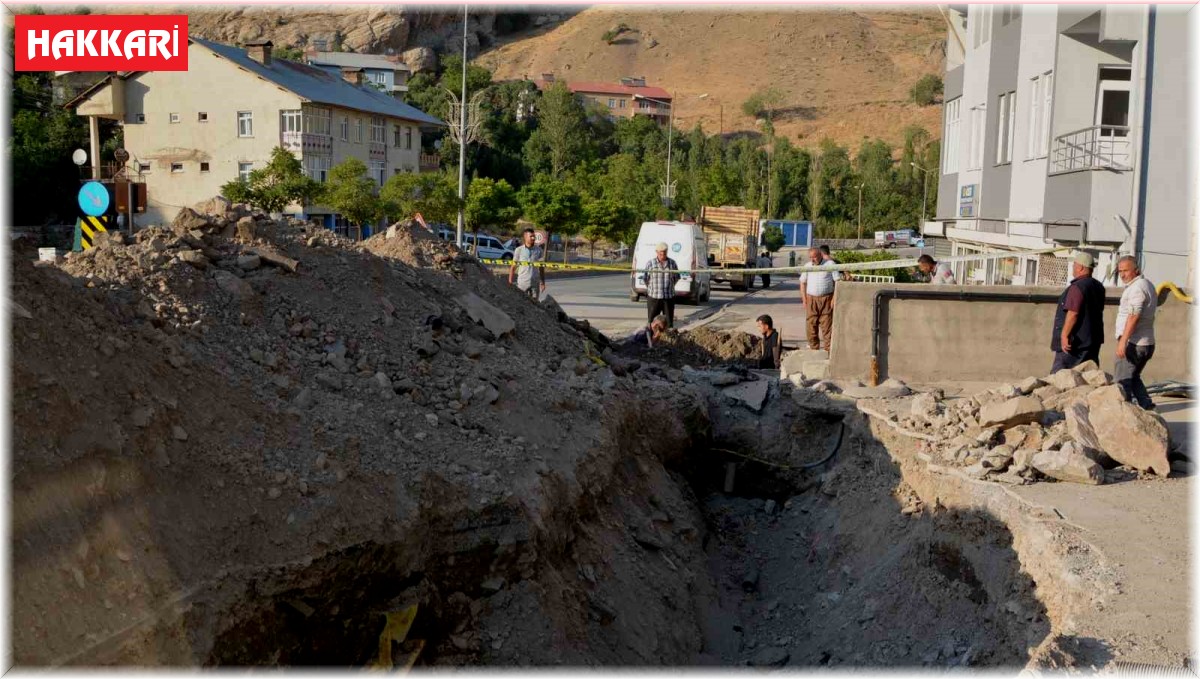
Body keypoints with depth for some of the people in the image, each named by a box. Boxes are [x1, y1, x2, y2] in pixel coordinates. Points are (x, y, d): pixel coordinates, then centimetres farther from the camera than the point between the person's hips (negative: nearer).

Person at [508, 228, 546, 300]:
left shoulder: (538, 250, 4)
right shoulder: (519, 250, -2)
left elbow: (541, 267, 9)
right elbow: (513, 267, 2)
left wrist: (543, 282, 6)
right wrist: (510, 282, -2)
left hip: (535, 283, 2)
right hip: (522, 283, -2)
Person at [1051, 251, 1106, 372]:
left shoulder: (1077, 287, -17)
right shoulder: (1099, 287, 12)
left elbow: (1073, 313, -23)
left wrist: (1064, 335, -22)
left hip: (1075, 341, -9)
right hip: (1093, 341, 9)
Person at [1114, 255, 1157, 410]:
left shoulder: (1137, 288, -15)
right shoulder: (1148, 285, 18)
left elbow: (1134, 316, -24)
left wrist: (1123, 341, -28)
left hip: (1133, 343, -10)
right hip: (1147, 343, 10)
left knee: (1121, 380, -7)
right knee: (1133, 377, 21)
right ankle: (1146, 405, 17)